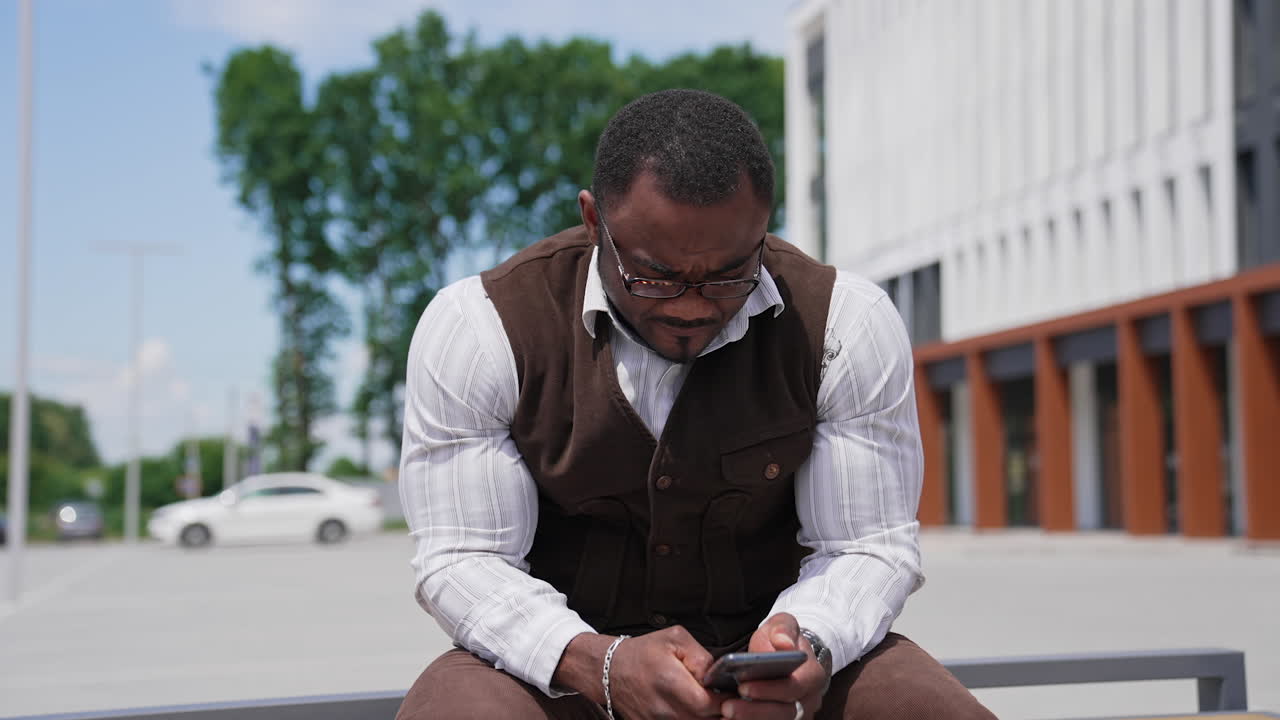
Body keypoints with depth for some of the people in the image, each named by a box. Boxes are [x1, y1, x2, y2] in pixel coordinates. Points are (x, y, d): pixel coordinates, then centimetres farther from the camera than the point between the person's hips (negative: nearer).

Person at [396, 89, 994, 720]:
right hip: (559, 660, -2)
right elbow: (462, 559, -12)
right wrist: (600, 664, -29)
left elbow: (863, 547, -5)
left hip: (768, 641, 2)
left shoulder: (845, 326, -10)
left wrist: (807, 643, -28)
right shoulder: (476, 329, -13)